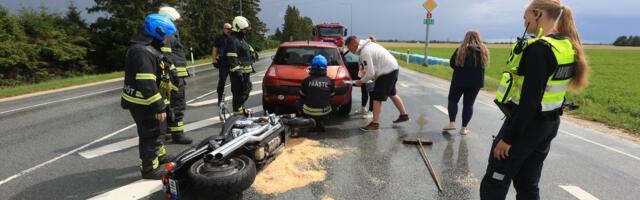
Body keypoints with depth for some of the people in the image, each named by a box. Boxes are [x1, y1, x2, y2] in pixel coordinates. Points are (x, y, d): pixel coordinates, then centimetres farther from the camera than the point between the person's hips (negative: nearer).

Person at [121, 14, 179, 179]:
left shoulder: (148, 48, 12)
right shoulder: (142, 51, -24)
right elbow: (146, 84, -30)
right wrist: (159, 107, -28)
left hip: (149, 101, 11)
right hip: (143, 103, -11)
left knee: (157, 130, 25)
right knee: (150, 135, 1)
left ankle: (159, 155, 43)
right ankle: (149, 169, 15)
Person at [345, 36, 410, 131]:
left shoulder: (365, 52, -21)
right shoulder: (368, 45, 9)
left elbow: (370, 73, -21)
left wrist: (361, 81, -6)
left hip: (387, 71, -11)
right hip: (393, 67, 11)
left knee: (377, 98, -6)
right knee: (392, 94, 25)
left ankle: (375, 124, 0)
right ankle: (403, 115, 37)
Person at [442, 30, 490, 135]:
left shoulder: (461, 49, -8)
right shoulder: (484, 50, 2)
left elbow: (452, 63, -5)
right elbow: (484, 65, 10)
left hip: (460, 80, -3)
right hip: (476, 81, 3)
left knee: (453, 100, 14)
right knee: (468, 104, 7)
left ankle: (452, 123, 7)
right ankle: (464, 128, 9)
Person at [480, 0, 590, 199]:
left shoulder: (539, 48, -21)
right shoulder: (567, 46, 7)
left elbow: (529, 100, -24)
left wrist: (508, 137, -20)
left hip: (526, 123, -9)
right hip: (549, 123, 9)